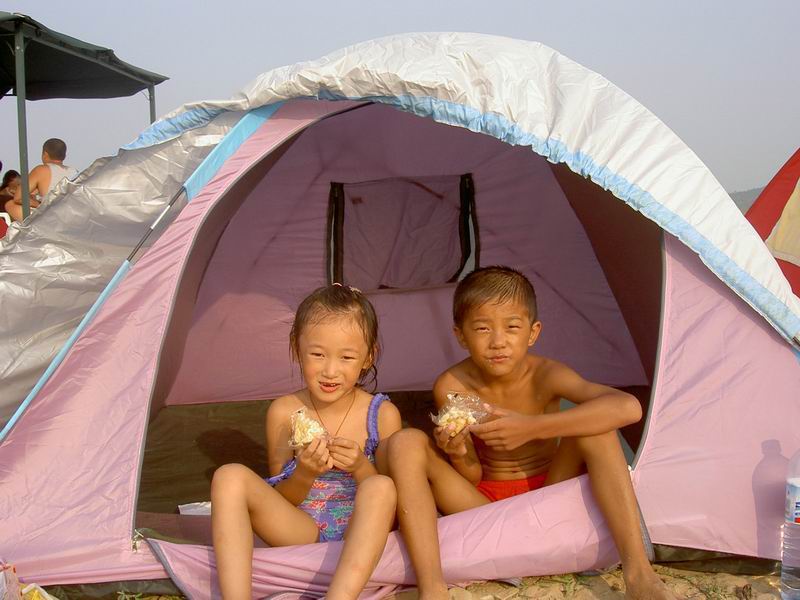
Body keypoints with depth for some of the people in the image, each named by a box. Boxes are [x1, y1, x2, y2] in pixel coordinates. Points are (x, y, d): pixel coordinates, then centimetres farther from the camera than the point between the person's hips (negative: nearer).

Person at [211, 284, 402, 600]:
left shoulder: (382, 414, -6)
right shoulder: (284, 412, -3)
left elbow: (389, 496, -2)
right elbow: (279, 501, 2)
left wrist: (361, 468, -22)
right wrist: (305, 473, -20)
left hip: (359, 534, -1)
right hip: (300, 531, 2)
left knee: (381, 487, -33)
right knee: (230, 477, -19)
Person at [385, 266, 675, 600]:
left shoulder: (544, 376, -17)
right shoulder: (452, 387, -13)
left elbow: (628, 408, -35)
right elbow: (472, 477, -5)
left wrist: (531, 428, -37)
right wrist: (458, 454, -31)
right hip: (482, 504, 1)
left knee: (593, 424, -26)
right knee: (405, 444, -22)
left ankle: (638, 571, -27)